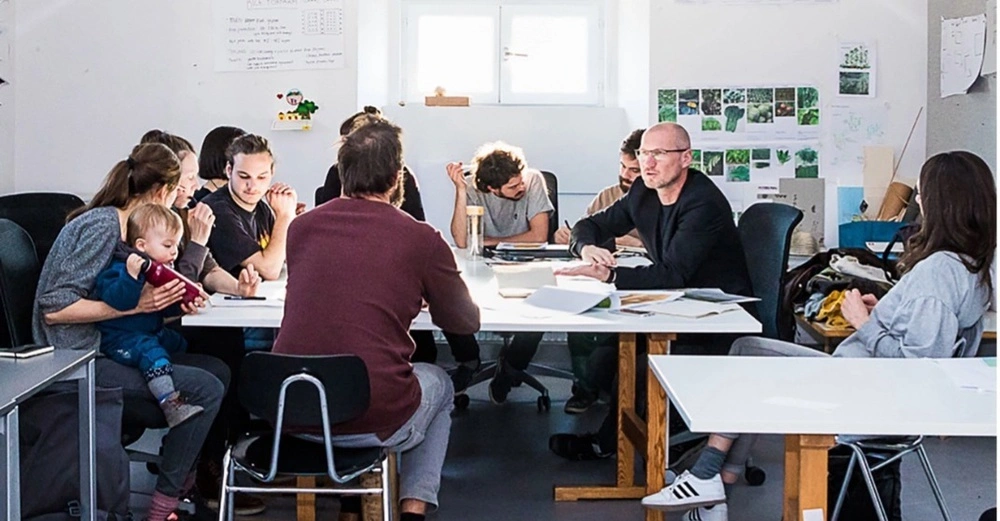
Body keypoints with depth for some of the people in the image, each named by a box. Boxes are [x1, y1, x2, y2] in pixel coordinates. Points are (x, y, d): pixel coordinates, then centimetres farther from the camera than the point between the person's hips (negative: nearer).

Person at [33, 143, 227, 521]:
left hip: (105, 350, 10)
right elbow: (54, 309, -21)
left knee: (217, 371, 6)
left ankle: (187, 479, 15)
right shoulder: (101, 225, -16)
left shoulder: (127, 227, 13)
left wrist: (175, 302, -5)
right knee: (206, 388, -17)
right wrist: (134, 305, -23)